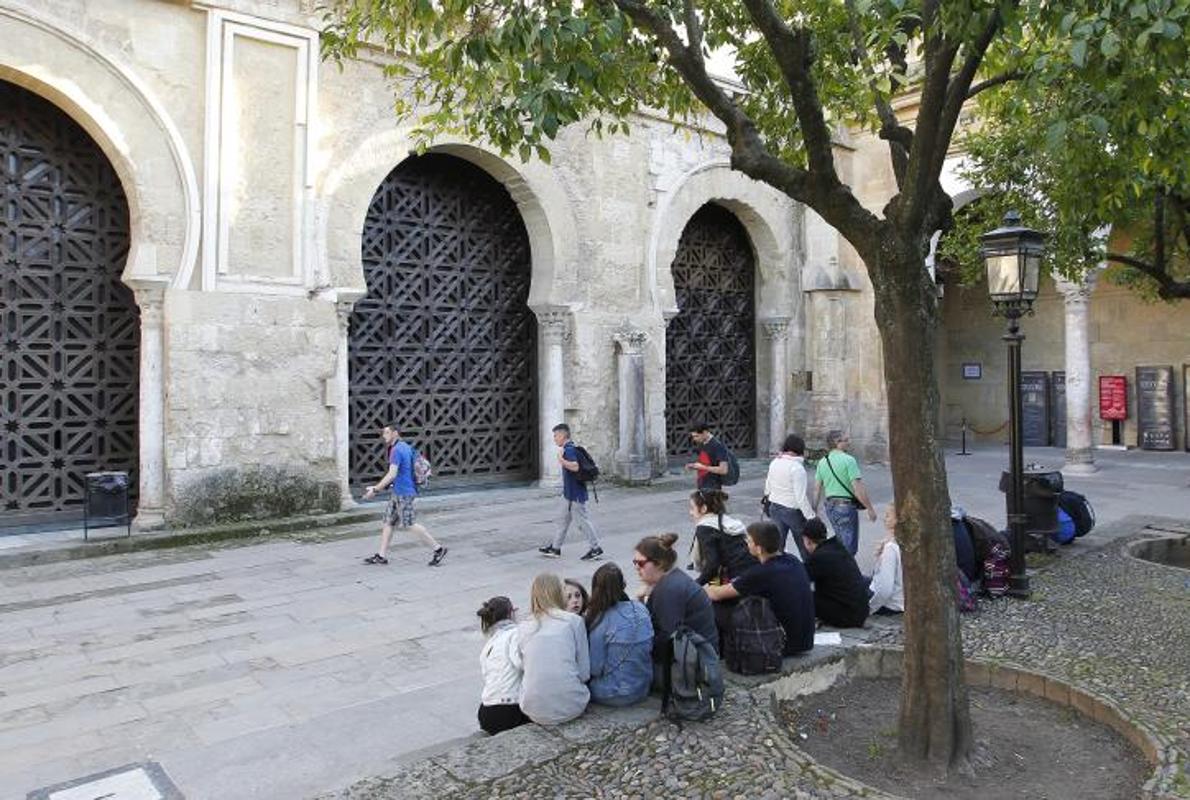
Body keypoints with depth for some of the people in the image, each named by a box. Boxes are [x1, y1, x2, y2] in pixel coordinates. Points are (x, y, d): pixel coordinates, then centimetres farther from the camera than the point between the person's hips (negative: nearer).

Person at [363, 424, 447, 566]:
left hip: (403, 493, -10)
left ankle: (438, 549, -1)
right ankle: (381, 556, 15)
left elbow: (392, 475, -22)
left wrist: (375, 490, -17)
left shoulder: (397, 449, -16)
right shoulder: (405, 447, 14)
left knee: (410, 524, -6)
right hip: (398, 492, 10)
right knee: (388, 522, 11)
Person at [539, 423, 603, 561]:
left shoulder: (568, 449, -18)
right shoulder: (572, 447, 13)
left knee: (583, 519, -3)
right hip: (571, 492, 10)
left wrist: (561, 459, -26)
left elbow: (575, 466, -32)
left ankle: (595, 548, 4)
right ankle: (555, 548, 24)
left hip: (574, 493, -10)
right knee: (565, 520, 15)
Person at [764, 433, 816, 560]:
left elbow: (768, 488, 12)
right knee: (805, 547, 10)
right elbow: (801, 497, -21)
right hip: (793, 510, -6)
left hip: (774, 508, 6)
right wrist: (811, 517, -16)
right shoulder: (797, 467, -19)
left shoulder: (774, 463, 2)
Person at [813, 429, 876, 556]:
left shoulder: (822, 462, 7)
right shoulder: (849, 460, -13)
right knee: (849, 547, 2)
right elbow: (858, 489, -17)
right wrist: (870, 508, -8)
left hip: (830, 506, 7)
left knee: (841, 543, 22)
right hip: (846, 506, -7)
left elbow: (818, 489, 11)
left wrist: (814, 509, 18)